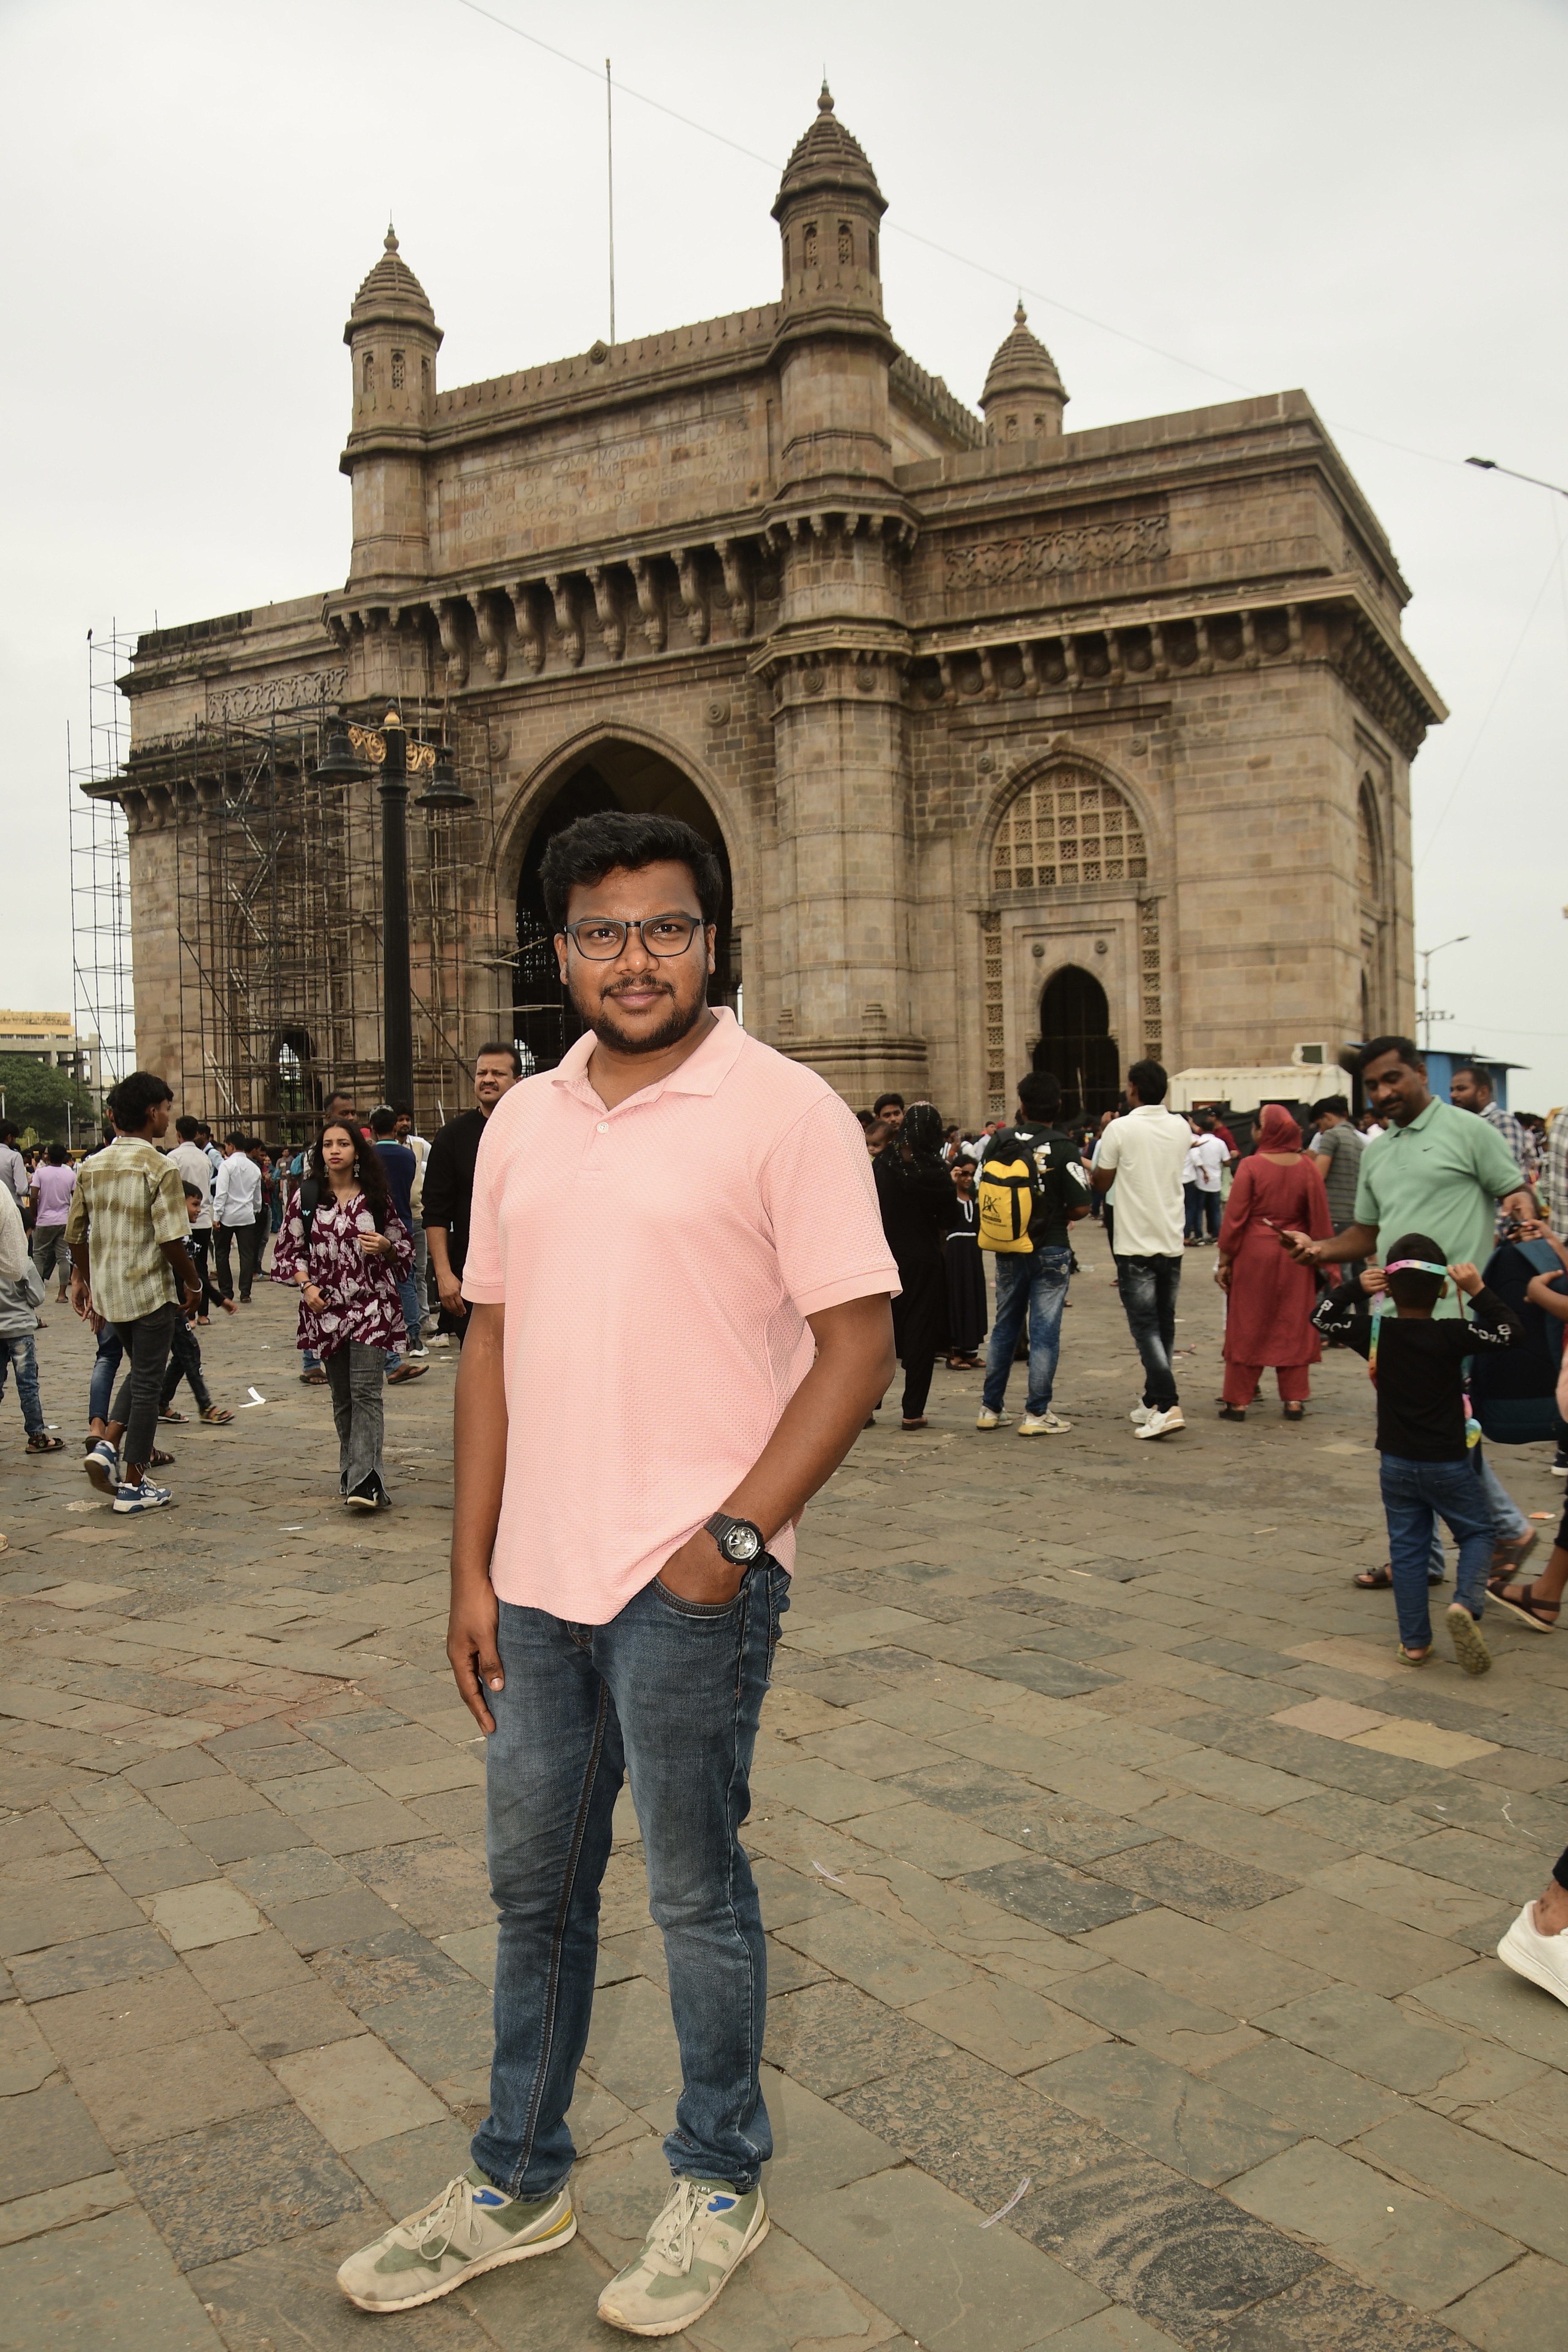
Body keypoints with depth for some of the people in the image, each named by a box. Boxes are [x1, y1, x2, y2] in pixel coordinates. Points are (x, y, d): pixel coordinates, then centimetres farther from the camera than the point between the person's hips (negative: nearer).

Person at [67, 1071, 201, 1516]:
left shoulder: (91, 1166, 5)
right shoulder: (160, 1169, -15)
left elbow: (75, 1234, 10)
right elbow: (171, 1239, -19)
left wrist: (84, 1280, 23)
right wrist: (194, 1283, -5)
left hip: (107, 1291, 7)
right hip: (151, 1291, -6)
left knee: (140, 1371, 25)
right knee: (147, 1383, 4)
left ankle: (105, 1446, 9)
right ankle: (133, 1486, 9)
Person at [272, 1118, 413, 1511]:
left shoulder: (376, 1197, 4)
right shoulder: (306, 1197, 5)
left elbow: (405, 1246, 12)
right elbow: (290, 1249, 9)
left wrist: (385, 1248, -9)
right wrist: (306, 1285, -6)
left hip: (371, 1305, -2)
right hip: (326, 1307, 2)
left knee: (366, 1392, -13)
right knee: (342, 1397, 9)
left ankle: (365, 1481, -19)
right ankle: (354, 1472, 21)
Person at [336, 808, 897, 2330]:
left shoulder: (780, 1109, -9)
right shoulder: (522, 1121, 8)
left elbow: (857, 1347, -11)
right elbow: (492, 1346, 10)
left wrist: (734, 1534, -17)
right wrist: (470, 1569, 7)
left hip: (687, 1582, -5)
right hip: (535, 1578, 6)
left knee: (696, 1895, 11)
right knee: (534, 1888, 19)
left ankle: (719, 2188, 34)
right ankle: (516, 2187, 39)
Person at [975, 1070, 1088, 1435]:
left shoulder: (999, 1142, -1)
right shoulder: (1063, 1147, -12)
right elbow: (1081, 1207, -15)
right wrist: (1061, 1217, 6)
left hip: (1008, 1250, 4)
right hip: (1050, 1250, -4)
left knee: (1005, 1327, 15)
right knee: (1045, 1330, 2)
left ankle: (990, 1408, 20)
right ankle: (1037, 1414, 4)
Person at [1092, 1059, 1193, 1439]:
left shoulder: (1120, 1129, -10)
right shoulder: (1181, 1128, 4)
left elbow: (1101, 1183, -1)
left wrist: (1101, 1142, 16)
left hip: (1136, 1245, -5)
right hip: (1172, 1243, 5)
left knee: (1145, 1326, -5)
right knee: (1165, 1325, 14)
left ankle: (1168, 1405, -17)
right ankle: (1153, 1401, 22)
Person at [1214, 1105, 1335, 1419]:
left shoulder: (1251, 1166, -10)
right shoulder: (1307, 1166, -2)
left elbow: (1235, 1217, -9)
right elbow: (1320, 1217, 1)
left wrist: (1224, 1260, -3)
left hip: (1254, 1252, -2)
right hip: (1295, 1254, 2)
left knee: (1247, 1326, 6)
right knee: (1293, 1326, 11)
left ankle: (1238, 1401, 8)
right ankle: (1294, 1400, 12)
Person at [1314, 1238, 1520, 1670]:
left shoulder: (1375, 1333, -7)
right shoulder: (1452, 1335, -16)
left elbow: (1323, 1317, 6)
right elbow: (1510, 1331, -11)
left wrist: (1356, 1288, -2)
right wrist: (1479, 1292, -10)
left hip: (1396, 1464, 3)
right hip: (1446, 1465, -2)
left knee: (1407, 1548, 11)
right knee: (1476, 1531, 16)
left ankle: (1414, 1641, 12)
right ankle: (1466, 1603, -8)